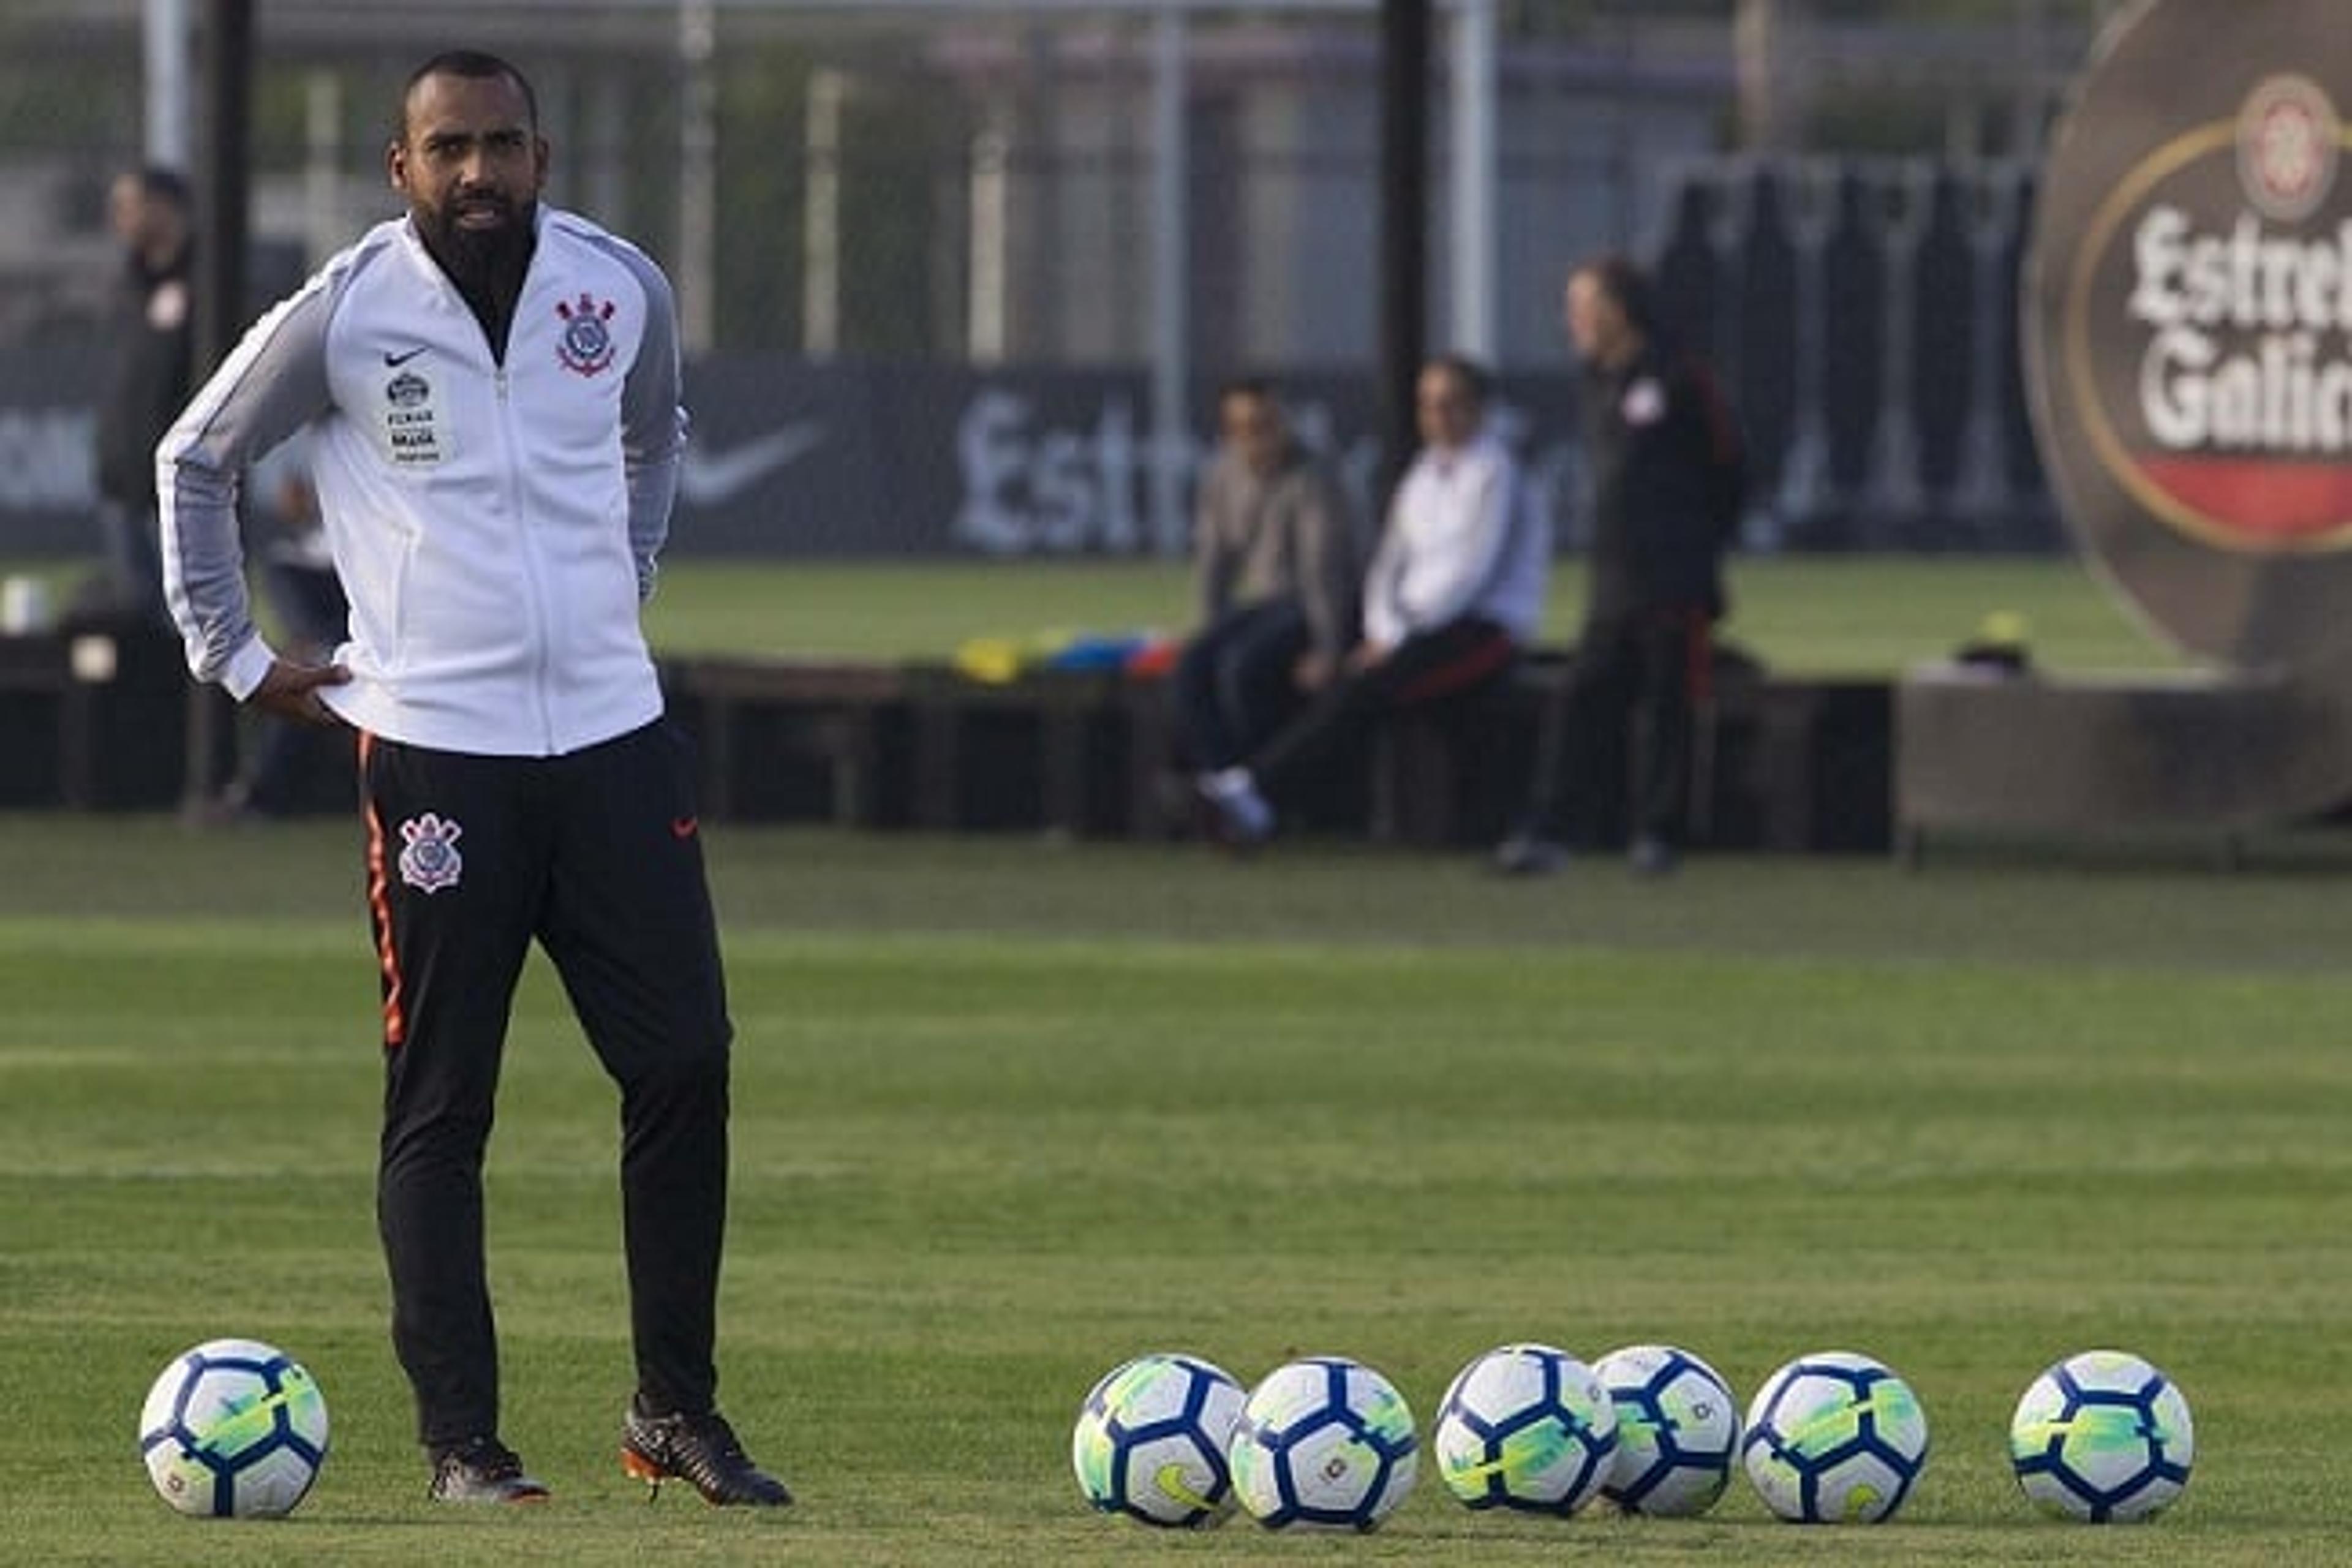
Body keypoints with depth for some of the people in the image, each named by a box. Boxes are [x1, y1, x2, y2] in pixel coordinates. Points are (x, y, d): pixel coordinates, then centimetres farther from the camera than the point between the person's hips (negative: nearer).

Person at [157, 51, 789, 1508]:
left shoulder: (623, 290, 4)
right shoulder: (343, 313, -5)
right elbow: (198, 458, 10)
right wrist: (232, 651, 9)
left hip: (614, 741, 3)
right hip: (437, 754, -3)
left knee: (685, 1064, -2)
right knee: (441, 1104, -1)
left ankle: (679, 1413, 9)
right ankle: (462, 1441, 4)